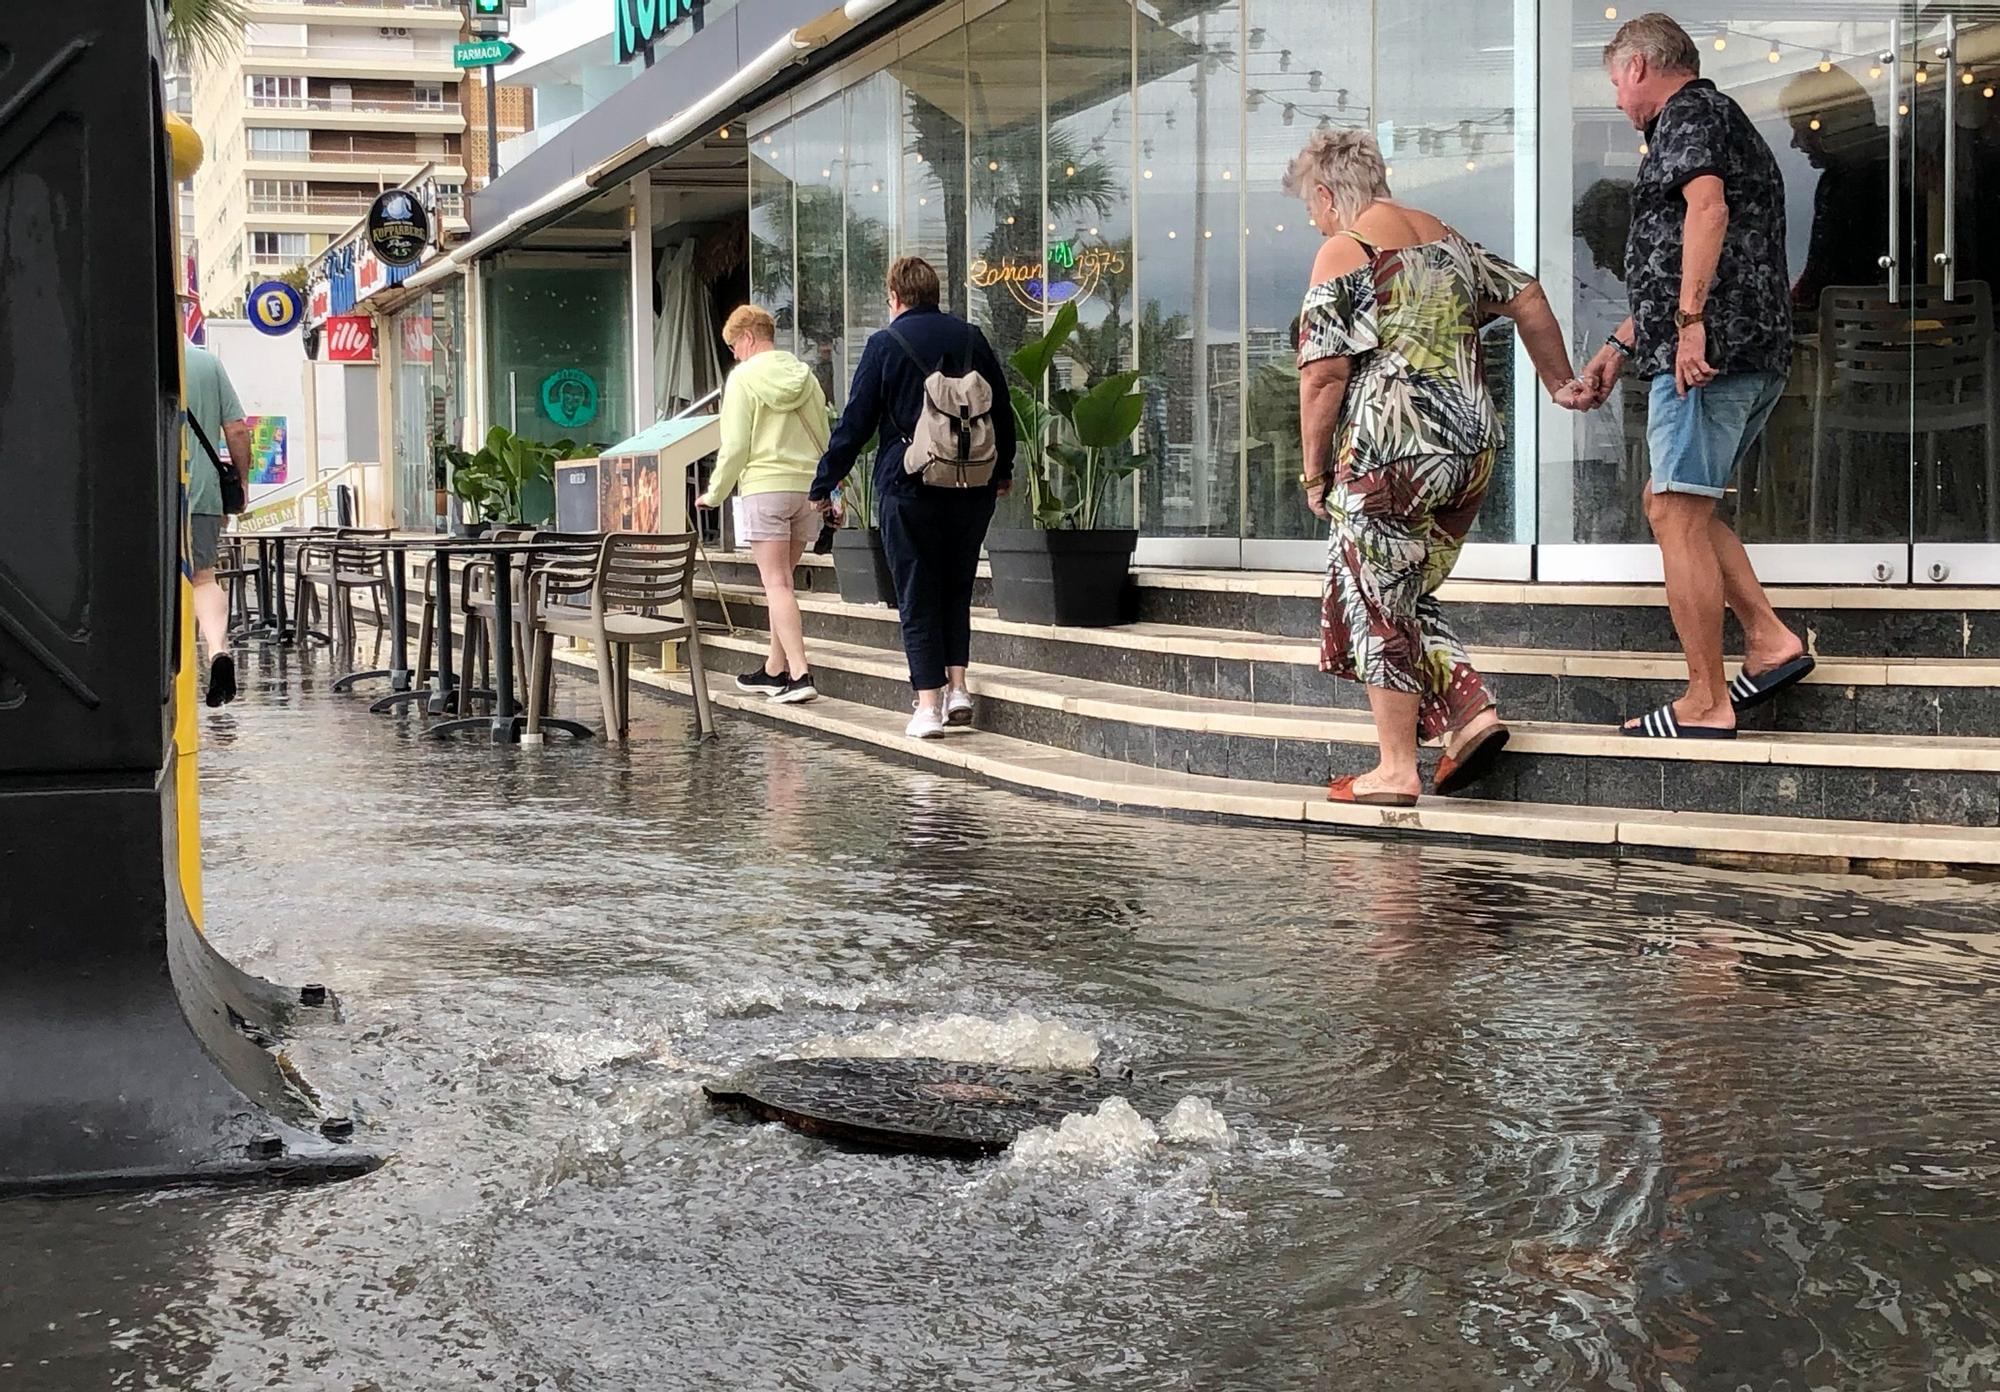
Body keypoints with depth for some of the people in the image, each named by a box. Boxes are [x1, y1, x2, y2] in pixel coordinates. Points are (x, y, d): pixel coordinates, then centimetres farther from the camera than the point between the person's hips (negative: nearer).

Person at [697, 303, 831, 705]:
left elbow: (735, 446, -7)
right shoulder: (805, 377, 12)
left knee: (776, 583, -7)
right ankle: (775, 669, 22)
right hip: (806, 486, 6)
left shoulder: (744, 378, -4)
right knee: (783, 580, 15)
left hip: (764, 488, -6)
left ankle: (799, 674, -17)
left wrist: (715, 494, 4)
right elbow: (823, 440, 16)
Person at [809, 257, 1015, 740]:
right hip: (972, 487, 4)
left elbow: (855, 423, -5)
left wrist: (824, 484, 3)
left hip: (907, 487, -4)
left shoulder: (885, 344, -4)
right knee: (957, 589, 17)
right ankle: (957, 687, 9)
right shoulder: (972, 339, 8)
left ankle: (929, 704, -2)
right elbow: (1002, 411, 16)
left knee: (917, 597, 1)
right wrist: (1003, 469, 32)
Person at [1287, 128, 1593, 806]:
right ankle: (1472, 711, 4)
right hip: (1472, 446, 7)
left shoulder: (1342, 254, -7)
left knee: (1376, 602, 5)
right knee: (1407, 596, 19)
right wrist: (1558, 383, 27)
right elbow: (1527, 298, 16)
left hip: (1391, 453, -7)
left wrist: (1314, 470, -4)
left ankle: (1396, 769, 7)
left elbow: (1323, 375, -13)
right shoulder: (1445, 240, 14)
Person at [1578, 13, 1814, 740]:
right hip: (1757, 354, 10)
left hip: (1711, 350, -10)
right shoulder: (1726, 123, 29)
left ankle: (1706, 704, -7)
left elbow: (1707, 206, -23)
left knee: (1677, 514, -8)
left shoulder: (1688, 114, -3)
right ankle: (1769, 639, 11)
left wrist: (1690, 321, -28)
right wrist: (1619, 345, 36)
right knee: (1674, 504, 17)